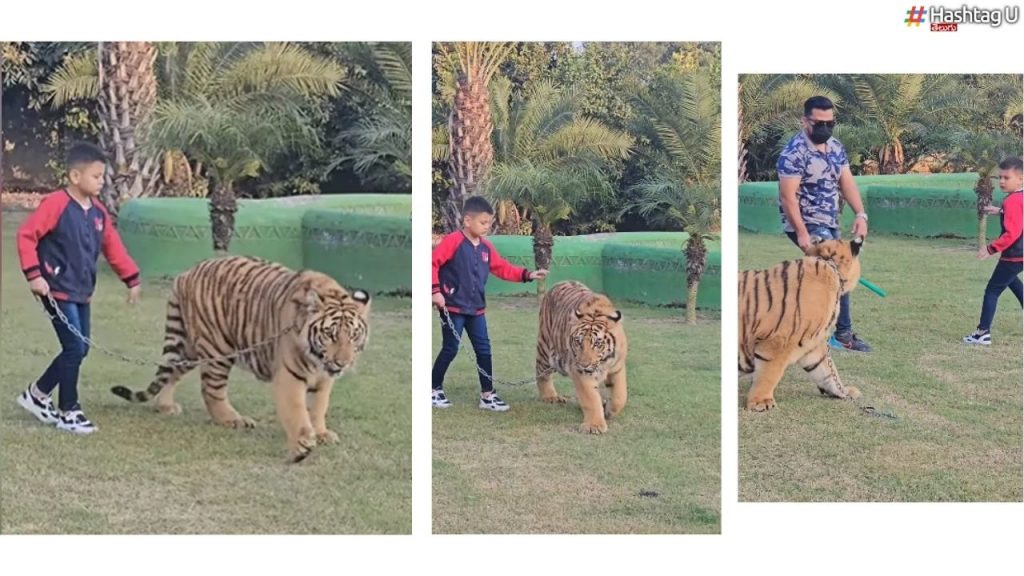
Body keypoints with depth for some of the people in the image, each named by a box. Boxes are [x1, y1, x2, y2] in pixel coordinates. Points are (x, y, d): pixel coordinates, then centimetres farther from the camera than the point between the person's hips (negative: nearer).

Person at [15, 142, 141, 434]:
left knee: (79, 349, 10)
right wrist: (34, 274, -20)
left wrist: (132, 279, 13)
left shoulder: (98, 212, 8)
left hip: (81, 292, 8)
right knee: (75, 348, -8)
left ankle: (37, 394, 27)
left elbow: (113, 247, 15)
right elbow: (26, 235, -15)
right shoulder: (55, 204, -14)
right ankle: (69, 411, 5)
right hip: (57, 290, -8)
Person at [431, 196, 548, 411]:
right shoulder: (453, 241, -14)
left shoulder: (486, 247, 8)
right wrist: (435, 291, -22)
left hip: (476, 308, 7)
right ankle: (434, 389, 17)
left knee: (484, 350, 7)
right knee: (450, 350, 0)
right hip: (453, 307, -7)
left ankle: (488, 395, 14)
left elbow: (503, 268, 11)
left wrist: (527, 275, 1)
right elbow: (432, 263, -17)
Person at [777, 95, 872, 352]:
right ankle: (843, 334, -11)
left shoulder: (836, 147, 8)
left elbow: (846, 181, 5)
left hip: (829, 224, 8)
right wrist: (802, 233, -25)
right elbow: (788, 196, -20)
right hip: (806, 225, -8)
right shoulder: (794, 152, -17)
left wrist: (860, 214, -9)